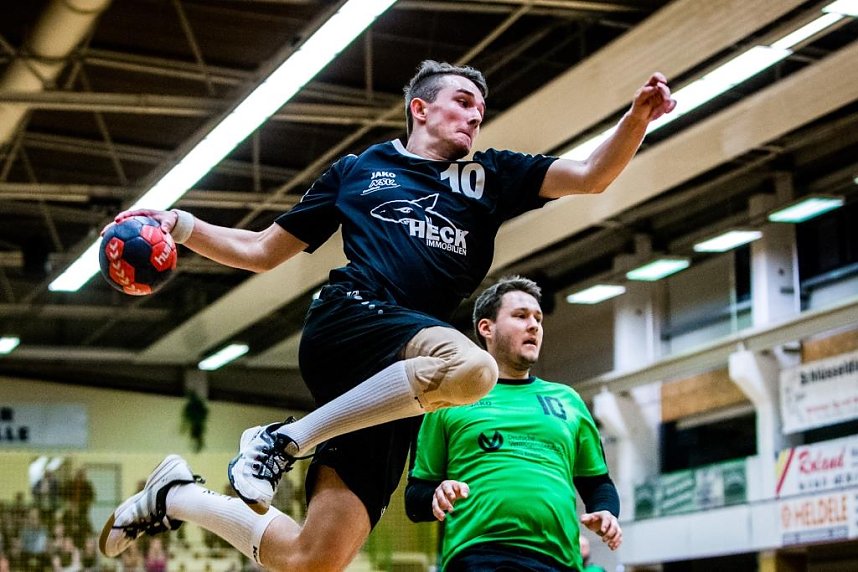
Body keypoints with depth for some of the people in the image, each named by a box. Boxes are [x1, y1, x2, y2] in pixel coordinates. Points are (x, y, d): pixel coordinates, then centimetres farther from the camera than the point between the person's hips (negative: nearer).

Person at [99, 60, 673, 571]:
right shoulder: (355, 171, 21)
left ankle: (175, 496, 15)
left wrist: (638, 115, -5)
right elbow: (262, 252, 24)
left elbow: (593, 175, 14)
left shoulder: (490, 177, 25)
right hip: (346, 319, -3)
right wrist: (182, 227, 9)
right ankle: (285, 440, -23)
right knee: (470, 367, -37)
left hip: (392, 391, 3)